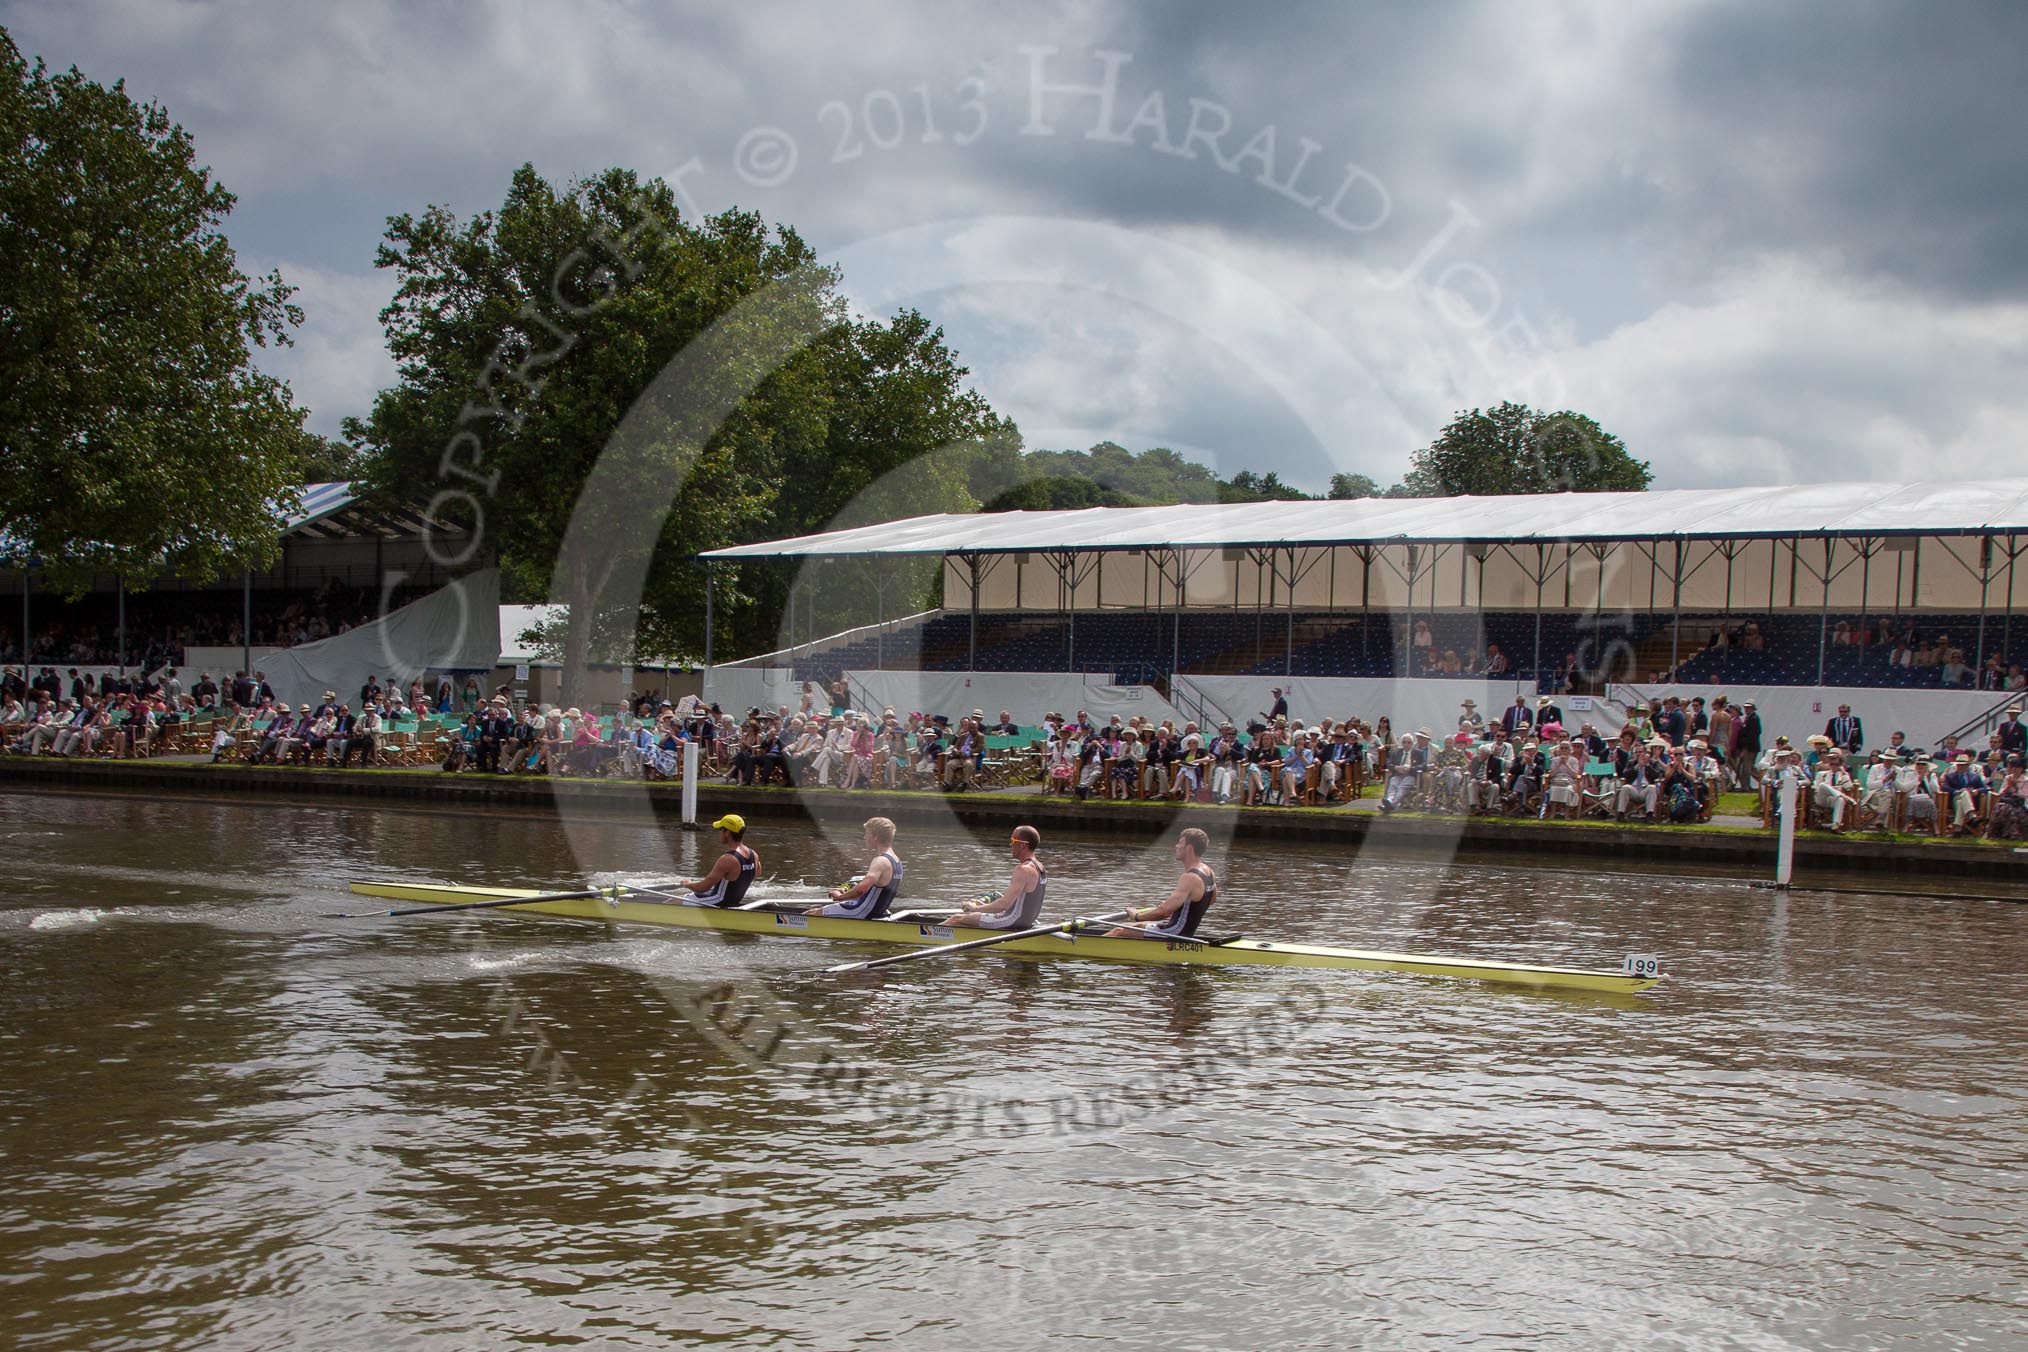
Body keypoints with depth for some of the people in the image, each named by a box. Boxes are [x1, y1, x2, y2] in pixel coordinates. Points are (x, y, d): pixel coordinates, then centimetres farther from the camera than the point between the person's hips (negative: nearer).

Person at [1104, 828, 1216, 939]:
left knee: (1120, 932, -4)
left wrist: (1137, 917, -19)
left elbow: (1164, 911, -32)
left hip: (1173, 934, -10)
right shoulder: (1208, 871, 3)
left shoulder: (1190, 878, -26)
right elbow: (1212, 898, 24)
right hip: (1185, 933, 10)